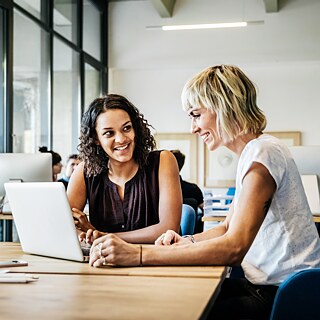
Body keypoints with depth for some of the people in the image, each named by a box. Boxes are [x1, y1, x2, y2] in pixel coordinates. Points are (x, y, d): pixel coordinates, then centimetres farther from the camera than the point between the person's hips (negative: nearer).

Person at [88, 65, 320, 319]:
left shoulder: (263, 153, -19)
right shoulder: (253, 153, 14)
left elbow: (234, 248, -28)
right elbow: (229, 228, 19)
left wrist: (138, 255, -30)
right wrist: (185, 242, -1)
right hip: (267, 283, 9)